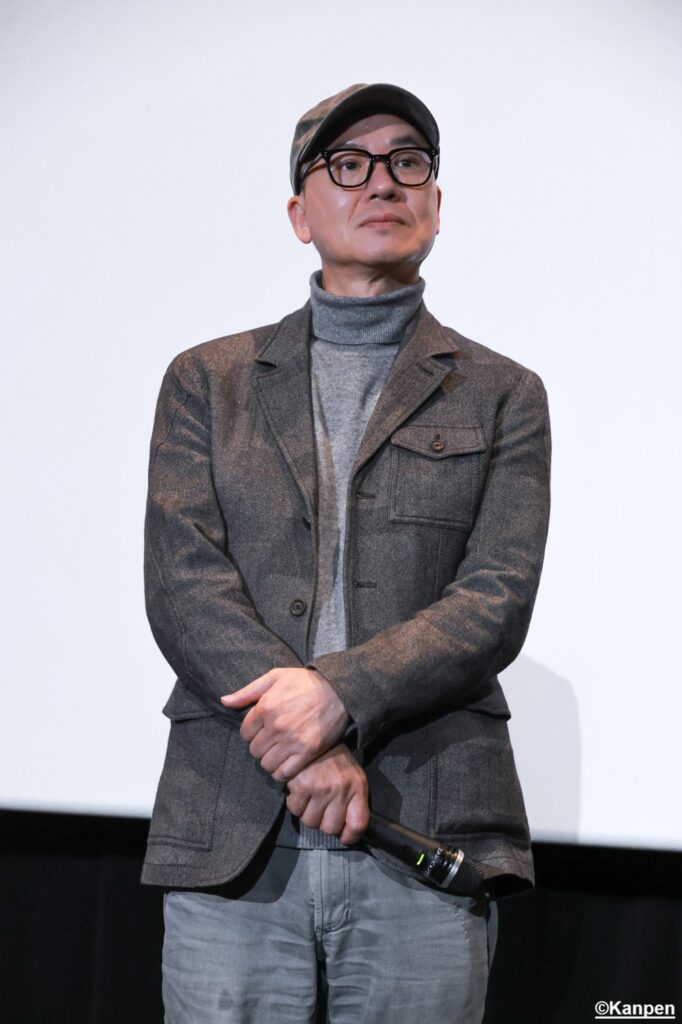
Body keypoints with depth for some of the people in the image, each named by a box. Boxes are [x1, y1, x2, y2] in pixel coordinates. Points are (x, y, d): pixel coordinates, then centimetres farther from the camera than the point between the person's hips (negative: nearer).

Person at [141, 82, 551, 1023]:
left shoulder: (502, 396, 12)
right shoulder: (206, 381, 14)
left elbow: (496, 602, 0)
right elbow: (182, 582, 1)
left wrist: (336, 694, -16)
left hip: (428, 840, 0)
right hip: (231, 839, 0)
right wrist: (308, 749, -13)